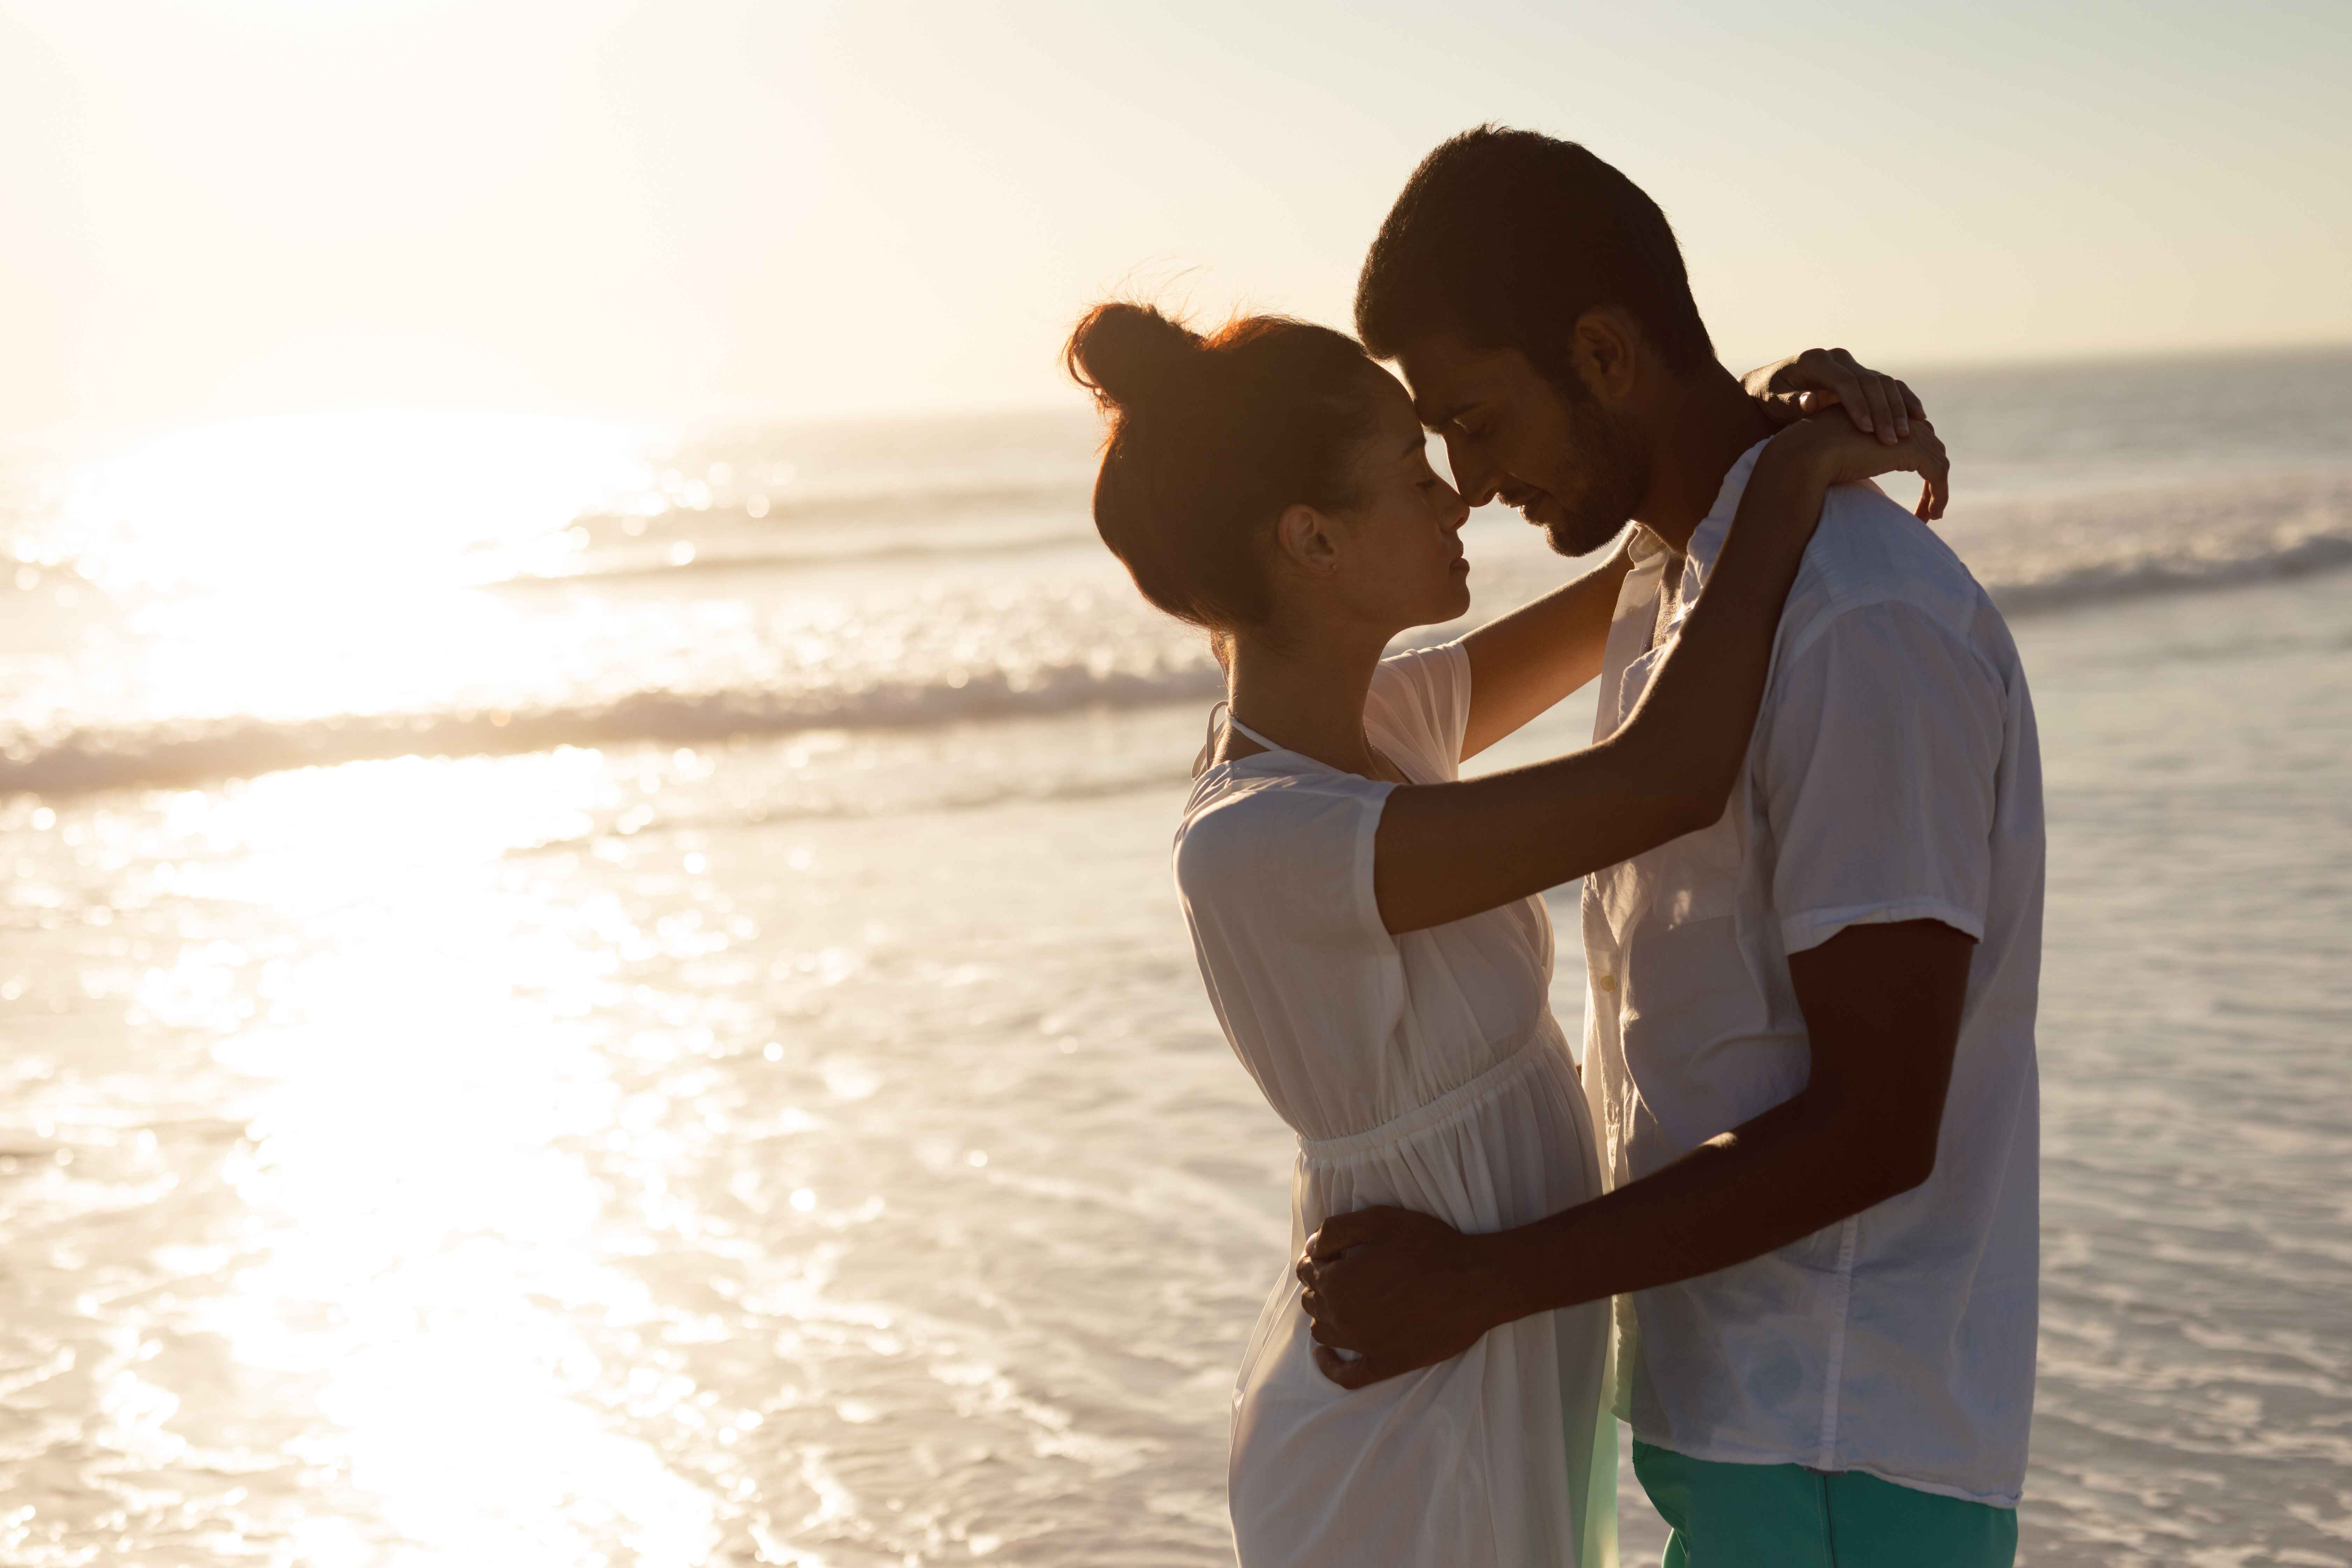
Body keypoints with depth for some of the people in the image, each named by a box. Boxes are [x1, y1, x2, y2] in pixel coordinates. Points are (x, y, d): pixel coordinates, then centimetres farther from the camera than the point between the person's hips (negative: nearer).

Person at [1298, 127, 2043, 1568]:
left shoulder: (1865, 626, -21)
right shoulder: (1668, 587, 9)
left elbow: (1873, 1131, -22)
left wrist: (1486, 1282, -19)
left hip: (1841, 1447, -8)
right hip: (1728, 1396, 8)